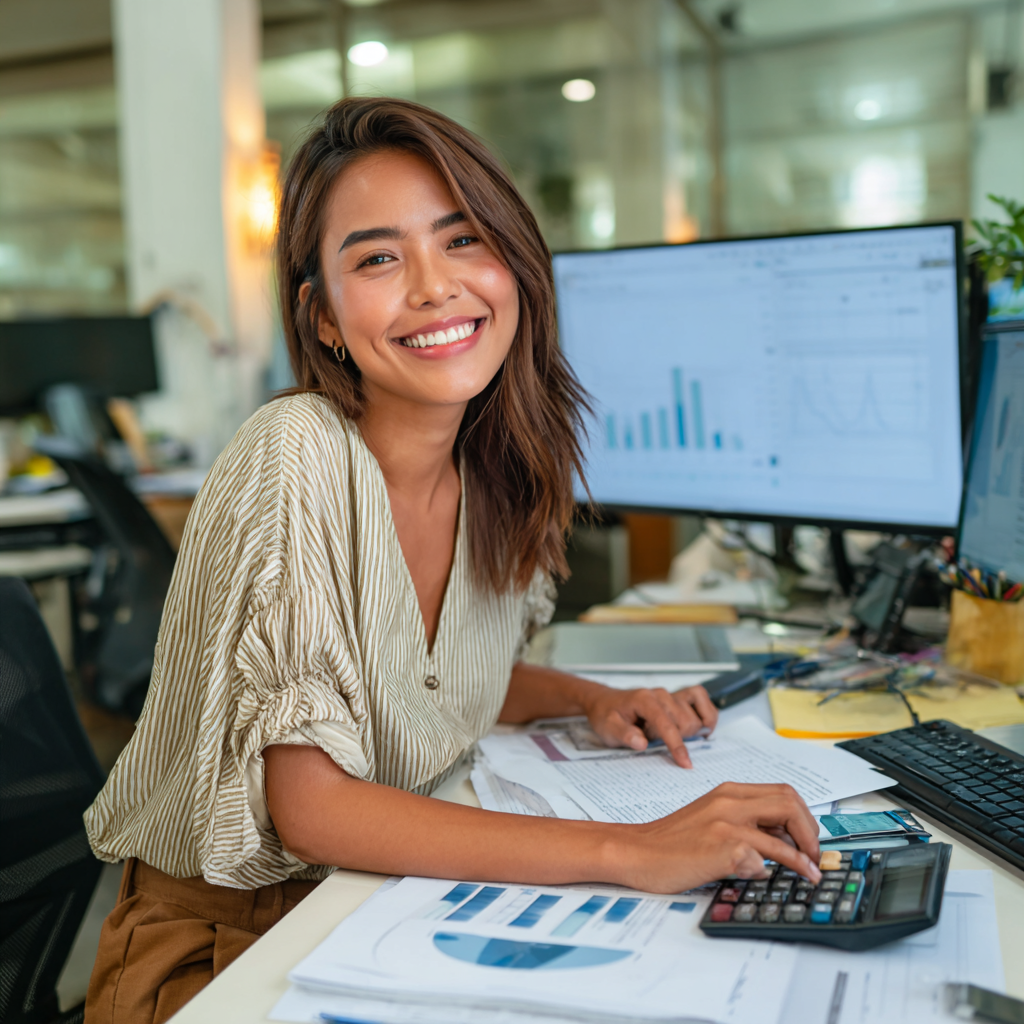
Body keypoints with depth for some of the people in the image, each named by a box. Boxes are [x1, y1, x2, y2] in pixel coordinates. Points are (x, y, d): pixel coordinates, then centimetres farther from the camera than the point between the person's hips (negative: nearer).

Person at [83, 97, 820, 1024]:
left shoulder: (496, 476, -3)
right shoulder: (293, 459, -22)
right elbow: (309, 806, -25)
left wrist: (592, 699, -3)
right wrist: (629, 851, -31)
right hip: (216, 944, -5)